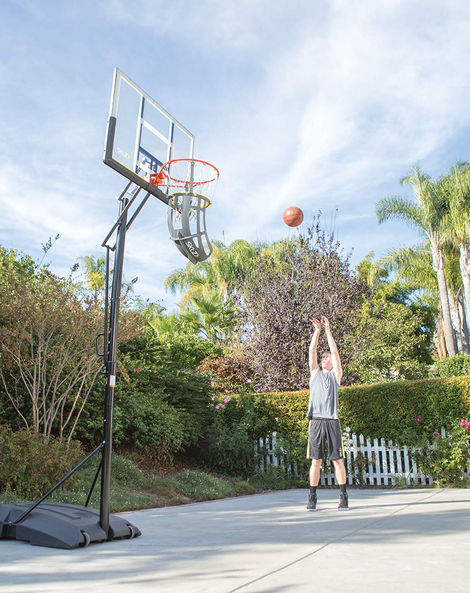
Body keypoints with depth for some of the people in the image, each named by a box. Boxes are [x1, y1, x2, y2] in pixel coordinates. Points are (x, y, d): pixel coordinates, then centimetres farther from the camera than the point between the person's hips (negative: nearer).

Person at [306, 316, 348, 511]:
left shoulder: (335, 374, 12)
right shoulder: (315, 372, 18)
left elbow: (335, 351, 5)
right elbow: (312, 350, 12)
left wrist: (328, 329, 6)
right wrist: (317, 330, 10)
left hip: (331, 421, -2)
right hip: (316, 421, 2)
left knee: (337, 460, 0)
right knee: (316, 460, 3)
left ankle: (343, 497, 8)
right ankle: (312, 498, 7)